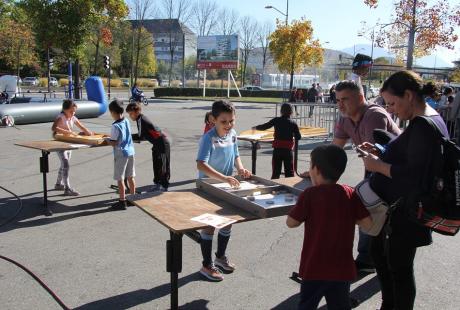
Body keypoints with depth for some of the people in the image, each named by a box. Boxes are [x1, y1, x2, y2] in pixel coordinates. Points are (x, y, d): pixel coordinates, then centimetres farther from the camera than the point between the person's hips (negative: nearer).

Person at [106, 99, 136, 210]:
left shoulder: (115, 126, -19)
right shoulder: (127, 121, 3)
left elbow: (114, 143, -16)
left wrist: (106, 140, 2)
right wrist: (111, 137, 19)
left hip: (121, 154, -7)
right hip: (130, 152, 7)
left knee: (120, 179, 1)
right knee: (130, 177, 15)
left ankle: (122, 202, 5)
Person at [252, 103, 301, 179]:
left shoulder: (276, 120, -4)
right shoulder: (293, 123, -3)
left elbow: (264, 126, 1)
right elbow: (298, 137, -2)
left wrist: (255, 128, 19)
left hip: (277, 149, 0)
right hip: (288, 149, 0)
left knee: (276, 171, 8)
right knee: (289, 172, 10)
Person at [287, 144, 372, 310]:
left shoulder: (310, 194, -14)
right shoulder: (351, 194, -4)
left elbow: (291, 222, -7)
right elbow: (368, 223, -2)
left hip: (315, 268, -3)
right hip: (342, 268, 3)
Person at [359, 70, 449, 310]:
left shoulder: (422, 125, -22)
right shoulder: (431, 119, 10)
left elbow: (413, 175, -28)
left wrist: (378, 165, -18)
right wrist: (380, 152, 8)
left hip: (405, 213, -11)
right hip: (399, 207, 11)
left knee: (399, 266, 4)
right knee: (379, 252, 23)